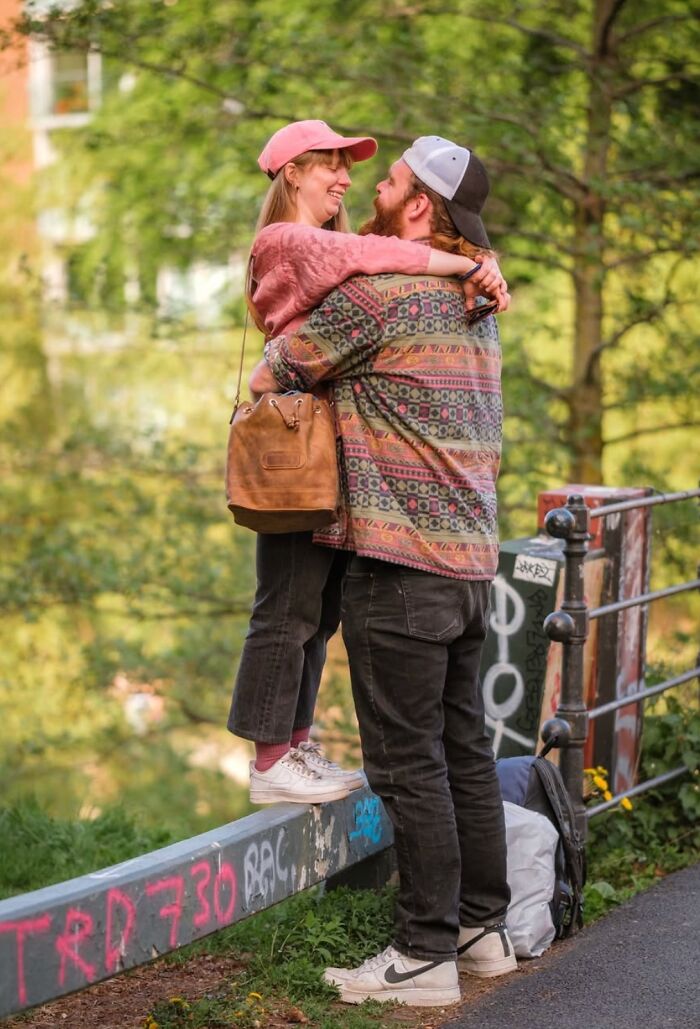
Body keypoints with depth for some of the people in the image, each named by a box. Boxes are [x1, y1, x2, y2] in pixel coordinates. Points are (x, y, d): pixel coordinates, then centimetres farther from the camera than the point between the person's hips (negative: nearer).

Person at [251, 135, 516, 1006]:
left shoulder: (380, 292, -12)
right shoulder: (476, 303, 15)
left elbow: (273, 373, -4)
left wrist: (253, 393, 19)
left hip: (400, 563, -9)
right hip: (470, 559, 9)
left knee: (407, 761, -4)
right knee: (464, 748, 14)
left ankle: (425, 954, 0)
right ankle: (484, 928, 22)